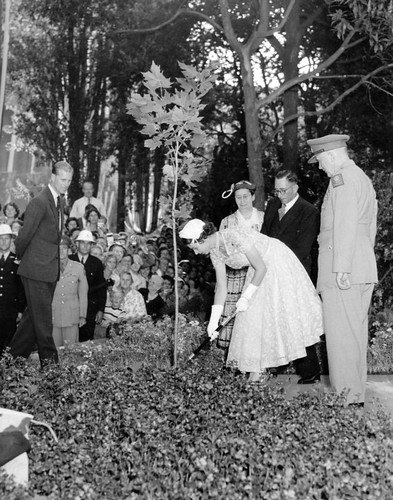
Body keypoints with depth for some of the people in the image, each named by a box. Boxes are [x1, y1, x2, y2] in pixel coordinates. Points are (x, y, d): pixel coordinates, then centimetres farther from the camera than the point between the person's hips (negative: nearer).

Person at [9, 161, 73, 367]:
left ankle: (16, 354, 28)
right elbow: (25, 235, -14)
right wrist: (20, 256, 1)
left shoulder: (60, 201, 11)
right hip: (36, 268, -9)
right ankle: (49, 359, 9)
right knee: (42, 316, 0)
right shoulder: (39, 202, -18)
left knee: (34, 314, 16)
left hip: (51, 268, 9)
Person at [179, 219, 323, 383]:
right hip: (260, 266, 8)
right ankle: (258, 368, 7)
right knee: (252, 315, 2)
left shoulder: (235, 237, -32)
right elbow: (221, 286, -1)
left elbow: (261, 268, -26)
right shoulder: (215, 253, -6)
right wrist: (213, 321, -4)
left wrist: (245, 297, -21)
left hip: (279, 262, -8)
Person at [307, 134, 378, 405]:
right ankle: (357, 392, 22)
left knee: (342, 332, -4)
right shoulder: (364, 178, 21)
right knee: (357, 330, 13)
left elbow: (345, 225, -19)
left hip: (342, 268, -10)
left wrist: (342, 267, -21)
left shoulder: (342, 177, -10)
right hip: (364, 267, 10)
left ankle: (347, 396, 2)